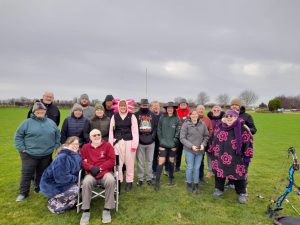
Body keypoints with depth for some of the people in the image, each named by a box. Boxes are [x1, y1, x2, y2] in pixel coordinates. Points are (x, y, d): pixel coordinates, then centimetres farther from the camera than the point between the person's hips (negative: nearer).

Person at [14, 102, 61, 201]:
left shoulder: (51, 122, 5)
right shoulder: (27, 122, -6)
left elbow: (57, 135, 13)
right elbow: (18, 135, -3)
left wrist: (56, 147, 6)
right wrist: (22, 148, -9)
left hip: (46, 155, 3)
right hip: (29, 154, -3)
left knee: (42, 173, 17)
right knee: (27, 174, 5)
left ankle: (39, 189, 35)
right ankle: (23, 193, 20)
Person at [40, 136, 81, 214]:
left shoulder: (76, 156, 0)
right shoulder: (62, 158, -27)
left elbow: (77, 170, 11)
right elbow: (62, 177, -29)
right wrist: (75, 178, -17)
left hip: (63, 182, 9)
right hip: (51, 185, -9)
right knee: (75, 189, -19)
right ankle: (53, 203, -1)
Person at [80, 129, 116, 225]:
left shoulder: (107, 145, 7)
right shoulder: (85, 147, 13)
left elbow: (112, 160, 0)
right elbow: (82, 161, 7)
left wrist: (100, 168, -11)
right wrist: (91, 167, -13)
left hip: (105, 172, -1)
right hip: (91, 173, 1)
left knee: (110, 180, -34)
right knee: (86, 182, -32)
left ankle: (107, 209, -18)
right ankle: (86, 211, -16)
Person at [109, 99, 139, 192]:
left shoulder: (132, 116, -1)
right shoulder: (114, 116, 5)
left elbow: (135, 131, -3)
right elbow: (111, 130, 7)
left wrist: (134, 144, -7)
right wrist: (110, 143, 3)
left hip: (129, 141, -1)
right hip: (117, 142, 2)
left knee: (129, 162, 7)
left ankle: (129, 182, 21)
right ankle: (118, 181, 21)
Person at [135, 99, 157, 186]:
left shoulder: (152, 115, 6)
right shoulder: (136, 115, -1)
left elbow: (155, 127, 7)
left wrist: (153, 136, -2)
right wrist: (137, 138, -7)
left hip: (150, 142, 2)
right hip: (140, 142, -2)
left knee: (150, 161, 10)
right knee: (140, 161, 7)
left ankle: (149, 178, 22)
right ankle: (140, 178, 19)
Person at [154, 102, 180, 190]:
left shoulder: (177, 119, -3)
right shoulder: (162, 118, -1)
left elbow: (178, 131, -2)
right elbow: (159, 130, 3)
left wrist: (174, 140, -8)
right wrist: (161, 140, -3)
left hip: (173, 144, 0)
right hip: (163, 144, 0)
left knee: (171, 161, 15)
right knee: (160, 162, -3)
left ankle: (171, 178, 34)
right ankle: (157, 181, 5)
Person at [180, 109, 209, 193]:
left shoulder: (202, 124, -1)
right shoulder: (186, 124, -9)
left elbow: (206, 136, 8)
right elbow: (182, 138, -9)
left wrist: (203, 144, -8)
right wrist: (191, 146, -16)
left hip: (200, 150, 3)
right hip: (189, 150, -2)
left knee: (197, 168, 12)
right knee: (190, 167, 7)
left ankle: (196, 184, 28)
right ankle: (189, 184, 27)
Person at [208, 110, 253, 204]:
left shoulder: (242, 129, -9)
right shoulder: (219, 128, 3)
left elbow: (248, 142, -7)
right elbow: (214, 140, 13)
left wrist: (247, 156, -8)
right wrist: (211, 151, 16)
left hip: (237, 158, -3)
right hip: (220, 157, 4)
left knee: (239, 174, 7)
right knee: (219, 171, 14)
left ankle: (241, 194, 27)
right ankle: (219, 189, 34)